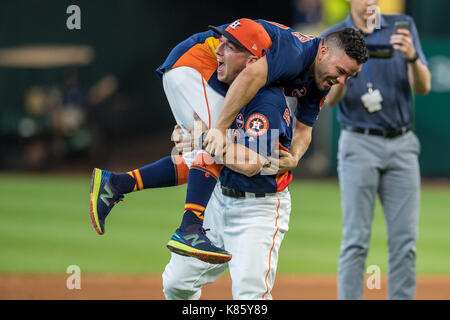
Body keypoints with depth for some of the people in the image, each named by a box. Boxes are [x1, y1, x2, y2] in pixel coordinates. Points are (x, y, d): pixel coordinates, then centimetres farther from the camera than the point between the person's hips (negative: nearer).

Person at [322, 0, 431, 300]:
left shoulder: (403, 27, 4)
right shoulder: (333, 39, 1)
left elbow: (423, 87, -4)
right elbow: (331, 98, -10)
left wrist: (412, 57, -25)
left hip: (402, 144, 2)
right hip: (360, 144, -2)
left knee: (405, 240, 2)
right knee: (356, 239, -6)